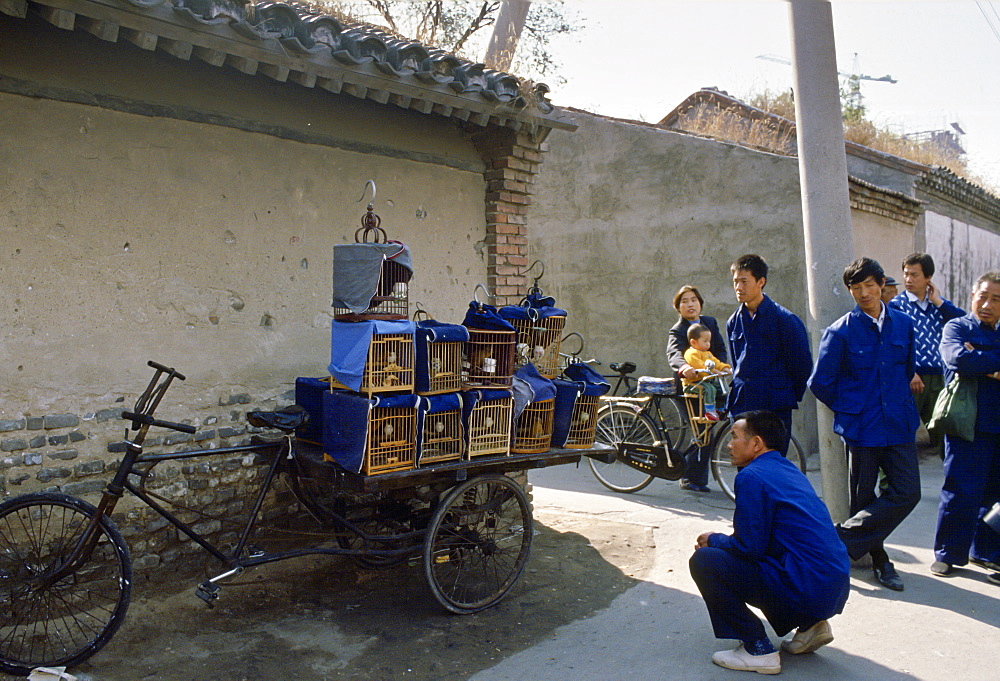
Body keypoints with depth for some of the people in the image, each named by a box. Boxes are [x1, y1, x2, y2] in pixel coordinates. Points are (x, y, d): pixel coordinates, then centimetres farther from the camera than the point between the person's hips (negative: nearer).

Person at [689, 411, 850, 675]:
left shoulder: (752, 476, -12)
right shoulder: (788, 469, 16)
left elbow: (748, 546, -14)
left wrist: (714, 540, 5)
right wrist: (721, 540, 17)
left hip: (808, 591, -9)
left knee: (704, 560, -7)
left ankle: (757, 649, -4)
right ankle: (810, 626, 19)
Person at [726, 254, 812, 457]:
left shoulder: (784, 319, -6)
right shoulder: (733, 322, 11)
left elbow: (802, 364, 0)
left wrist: (792, 396, 5)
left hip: (775, 409, -5)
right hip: (741, 406, 5)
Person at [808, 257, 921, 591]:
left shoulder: (903, 324, 5)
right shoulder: (840, 331, -6)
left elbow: (909, 370, 20)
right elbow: (820, 382, -2)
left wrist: (901, 404, 16)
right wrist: (848, 408, 4)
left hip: (899, 424, 3)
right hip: (861, 427, -3)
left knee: (907, 492, -5)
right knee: (864, 497, 5)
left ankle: (841, 538, 6)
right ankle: (879, 559, 23)